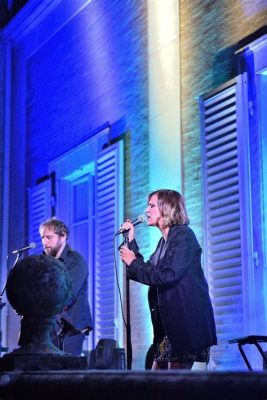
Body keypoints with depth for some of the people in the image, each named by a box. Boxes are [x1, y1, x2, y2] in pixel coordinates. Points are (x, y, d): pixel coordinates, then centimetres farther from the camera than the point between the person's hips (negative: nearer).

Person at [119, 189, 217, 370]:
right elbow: (147, 273, 14)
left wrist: (133, 262, -10)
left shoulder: (184, 235, -10)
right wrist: (131, 241, 11)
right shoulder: (164, 241, 15)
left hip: (187, 320, -9)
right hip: (169, 321, 9)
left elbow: (167, 275, -21)